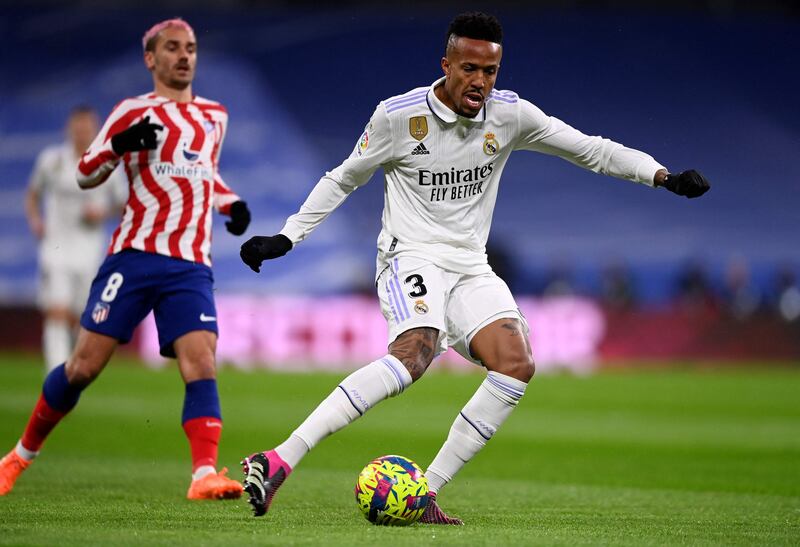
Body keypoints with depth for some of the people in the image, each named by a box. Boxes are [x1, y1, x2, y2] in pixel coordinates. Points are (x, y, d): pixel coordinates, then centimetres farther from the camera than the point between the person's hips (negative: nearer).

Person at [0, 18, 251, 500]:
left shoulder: (215, 116, 19)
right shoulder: (133, 112, 5)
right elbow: (85, 174, 6)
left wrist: (232, 203, 14)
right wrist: (119, 145, -14)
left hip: (191, 266, 3)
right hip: (135, 256, -3)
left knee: (201, 363, -17)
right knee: (85, 364, -3)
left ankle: (205, 475, -26)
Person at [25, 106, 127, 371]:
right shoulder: (51, 160, 0)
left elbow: (124, 206, 9)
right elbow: (33, 194, 14)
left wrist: (102, 213, -11)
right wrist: (35, 219, -4)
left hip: (88, 252, 1)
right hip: (55, 248, -1)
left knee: (76, 320, 10)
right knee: (56, 315, -15)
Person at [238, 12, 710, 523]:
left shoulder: (509, 114, 0)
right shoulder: (398, 115, -8)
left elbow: (591, 149, 3)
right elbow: (343, 179, 6)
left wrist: (663, 175, -9)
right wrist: (286, 237, 2)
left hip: (471, 269, 5)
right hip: (411, 256, -5)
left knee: (516, 365, -19)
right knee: (416, 351, -34)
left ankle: (426, 493, -14)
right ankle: (279, 461, -42)